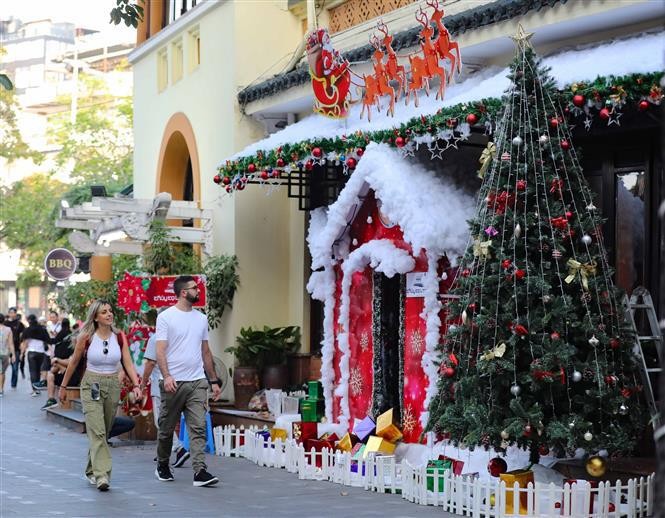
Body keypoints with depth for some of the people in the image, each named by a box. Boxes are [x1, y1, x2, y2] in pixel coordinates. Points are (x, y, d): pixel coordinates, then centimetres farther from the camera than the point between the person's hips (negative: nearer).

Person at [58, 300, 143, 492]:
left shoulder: (119, 337, 1)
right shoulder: (86, 336, -5)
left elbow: (128, 363, -2)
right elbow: (74, 362, 6)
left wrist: (136, 385, -16)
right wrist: (63, 386, 11)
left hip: (113, 386, 3)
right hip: (91, 386, -3)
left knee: (104, 432, 11)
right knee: (97, 431, -16)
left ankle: (92, 470, 28)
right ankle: (101, 475, -22)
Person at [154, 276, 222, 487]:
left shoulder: (201, 318, 13)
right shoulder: (166, 317, -4)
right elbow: (160, 350, -11)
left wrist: (214, 380, 16)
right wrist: (166, 376, -24)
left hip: (197, 382, 4)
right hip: (174, 382, -4)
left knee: (198, 428, -7)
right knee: (167, 428, 10)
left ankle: (200, 472, -13)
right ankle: (162, 466, 29)